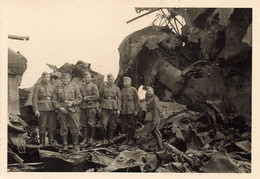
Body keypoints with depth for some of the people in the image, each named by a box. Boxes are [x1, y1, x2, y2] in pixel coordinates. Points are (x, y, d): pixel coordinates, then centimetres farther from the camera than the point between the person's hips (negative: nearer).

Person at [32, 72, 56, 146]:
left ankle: (51, 143, 13)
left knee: (52, 126, 4)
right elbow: (34, 99, -4)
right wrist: (36, 110, -12)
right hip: (42, 109, -4)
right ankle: (42, 143, 8)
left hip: (51, 108, 4)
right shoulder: (37, 86, 2)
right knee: (42, 127, 0)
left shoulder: (52, 87, 15)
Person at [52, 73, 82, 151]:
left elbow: (79, 98, 7)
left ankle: (75, 145, 9)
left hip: (72, 110, 0)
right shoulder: (57, 88, 9)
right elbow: (54, 100, 6)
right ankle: (65, 145, 15)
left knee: (75, 128, -3)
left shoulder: (74, 88, 9)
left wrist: (72, 102, -9)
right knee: (63, 129, 5)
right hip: (62, 111, 1)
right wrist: (59, 107, -8)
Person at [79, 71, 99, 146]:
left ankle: (92, 137, 10)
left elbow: (97, 96, -11)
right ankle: (85, 138, 11)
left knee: (91, 123, -2)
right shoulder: (82, 86, 18)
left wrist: (87, 98, -12)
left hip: (91, 106, -5)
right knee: (83, 123, 5)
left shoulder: (94, 86, 0)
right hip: (83, 106, 6)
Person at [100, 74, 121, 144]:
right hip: (105, 107, -1)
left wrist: (118, 109, 1)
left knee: (113, 124, 3)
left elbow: (119, 99, 8)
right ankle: (104, 138, 4)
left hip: (113, 107, 1)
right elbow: (100, 97, 12)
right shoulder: (104, 87, 8)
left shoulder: (117, 88, 9)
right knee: (104, 123, -7)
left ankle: (110, 138, 15)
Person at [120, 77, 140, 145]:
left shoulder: (133, 90, -3)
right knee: (124, 126, 7)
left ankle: (131, 139, 13)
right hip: (123, 111, 5)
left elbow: (137, 101, -4)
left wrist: (136, 110, -9)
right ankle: (127, 139, 17)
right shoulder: (122, 90, 12)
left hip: (131, 111, -5)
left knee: (132, 126, 2)